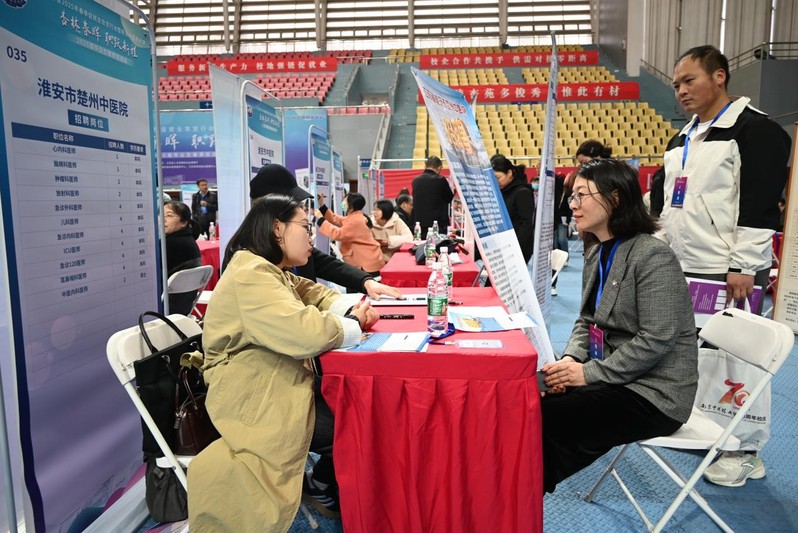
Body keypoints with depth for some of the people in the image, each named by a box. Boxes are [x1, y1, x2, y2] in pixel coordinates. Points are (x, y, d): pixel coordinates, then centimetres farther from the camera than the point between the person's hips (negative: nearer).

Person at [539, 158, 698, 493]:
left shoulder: (652, 255, -18)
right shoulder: (596, 255, 8)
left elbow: (656, 340, -22)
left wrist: (589, 372, -20)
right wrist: (570, 359, -7)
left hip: (655, 393, -7)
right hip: (613, 379, 7)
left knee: (543, 416, -19)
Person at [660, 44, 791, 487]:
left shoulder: (755, 130, -8)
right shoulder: (682, 139, 18)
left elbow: (760, 204, -15)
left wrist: (744, 267, -19)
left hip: (731, 273, -8)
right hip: (683, 270, 8)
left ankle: (743, 451, 14)